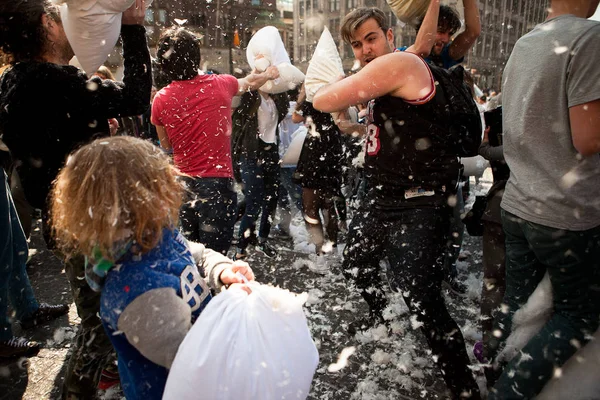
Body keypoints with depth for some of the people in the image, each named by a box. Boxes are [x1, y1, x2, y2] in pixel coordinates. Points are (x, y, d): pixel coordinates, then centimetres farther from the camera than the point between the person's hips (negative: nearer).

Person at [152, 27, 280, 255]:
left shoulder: (161, 99, 1)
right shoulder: (220, 85, -2)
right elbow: (249, 83, 21)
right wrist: (269, 74, 43)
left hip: (182, 184, 3)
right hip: (217, 181, -3)